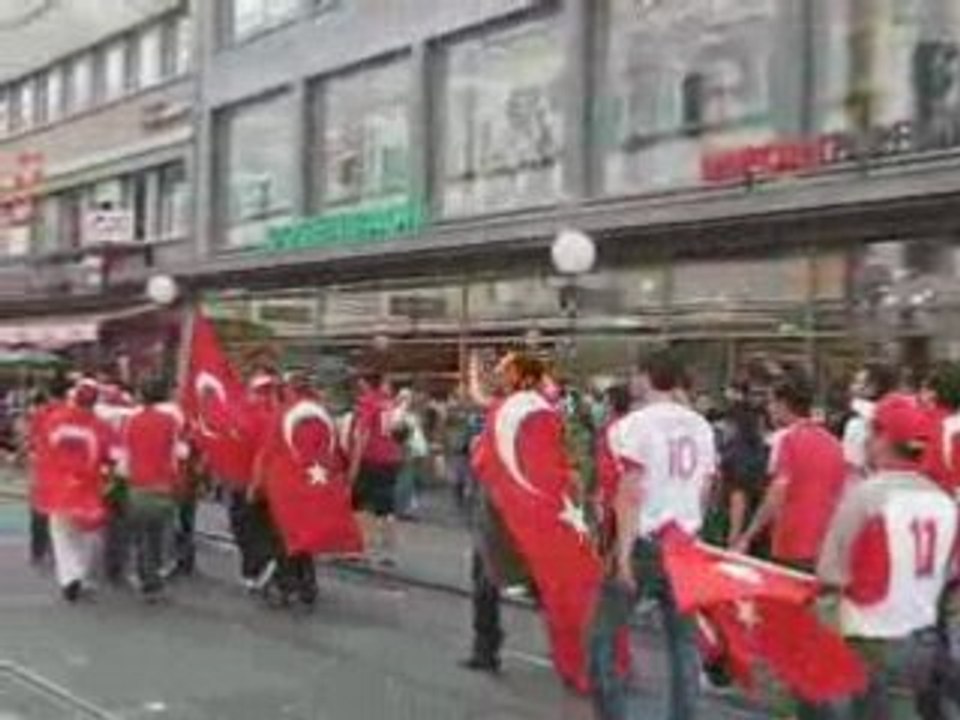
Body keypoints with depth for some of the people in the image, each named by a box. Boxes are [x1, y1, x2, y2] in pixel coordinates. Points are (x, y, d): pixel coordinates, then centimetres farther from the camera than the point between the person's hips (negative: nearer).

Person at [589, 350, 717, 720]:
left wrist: (624, 551, -15)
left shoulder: (635, 424, -10)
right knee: (684, 638, 10)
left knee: (602, 633, 5)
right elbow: (704, 489, 13)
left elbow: (630, 492, -15)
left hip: (643, 541, -5)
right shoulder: (701, 426, 9)